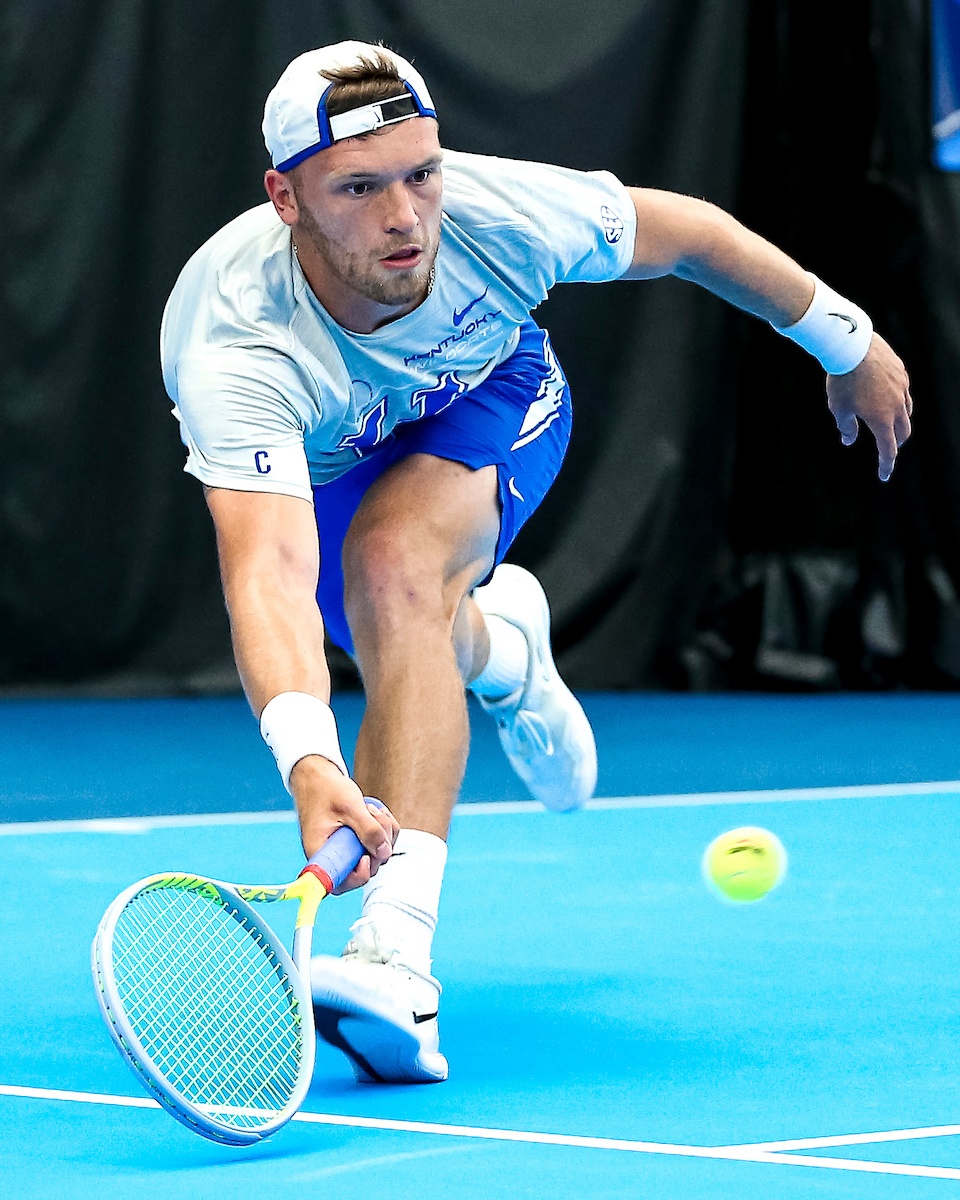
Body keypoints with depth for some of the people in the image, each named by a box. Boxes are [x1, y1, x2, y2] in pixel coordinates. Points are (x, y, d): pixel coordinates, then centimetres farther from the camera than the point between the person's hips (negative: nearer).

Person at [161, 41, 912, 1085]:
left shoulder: (503, 214, -37)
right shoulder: (237, 358, -46)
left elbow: (688, 232, -15)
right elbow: (267, 574, -59)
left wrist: (846, 342, -2)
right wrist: (308, 765, -76)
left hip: (491, 394, -1)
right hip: (306, 467, 1)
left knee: (395, 560, -30)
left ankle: (399, 962, -40)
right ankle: (497, 639, 47)